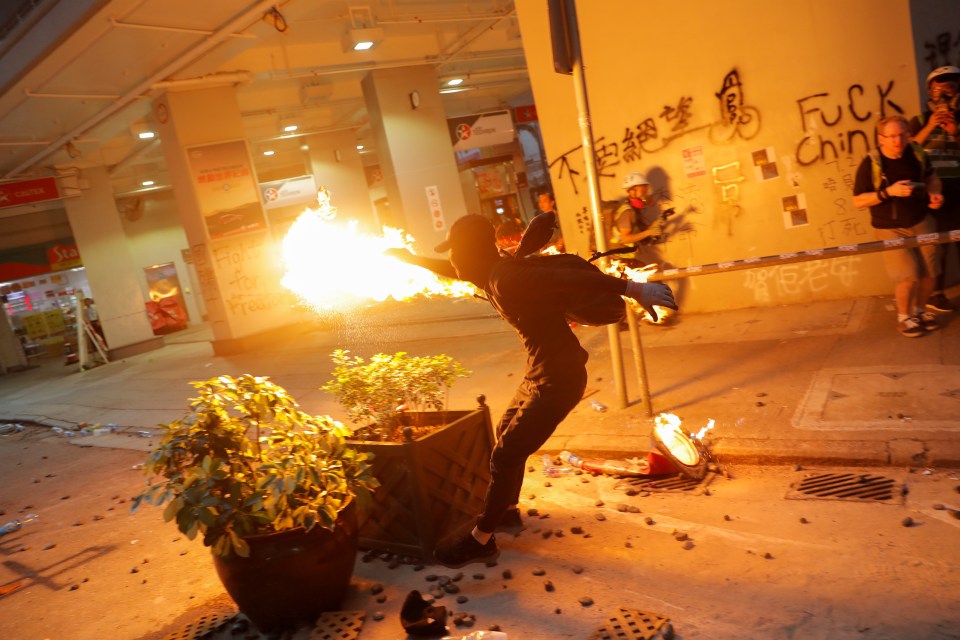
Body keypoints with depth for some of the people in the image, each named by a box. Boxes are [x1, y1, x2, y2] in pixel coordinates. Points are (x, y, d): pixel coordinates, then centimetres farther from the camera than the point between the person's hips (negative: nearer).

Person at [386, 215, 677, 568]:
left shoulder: (506, 279, -24)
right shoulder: (492, 272, 6)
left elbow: (572, 278, -32)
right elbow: (454, 270, 26)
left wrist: (633, 288, -38)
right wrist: (412, 259, 36)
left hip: (559, 378, -10)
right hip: (541, 372, 10)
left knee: (505, 455, -2)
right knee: (506, 434, 24)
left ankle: (481, 541, 12)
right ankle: (507, 509, 43)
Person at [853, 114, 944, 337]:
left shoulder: (916, 154, -3)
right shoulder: (870, 164, -16)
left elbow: (931, 176, 17)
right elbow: (858, 201, -16)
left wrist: (934, 193, -5)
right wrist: (889, 191, -27)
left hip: (921, 222, 5)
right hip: (891, 229, -4)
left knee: (929, 272, 6)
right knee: (908, 276, -9)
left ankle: (920, 310, 31)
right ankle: (903, 317, 15)